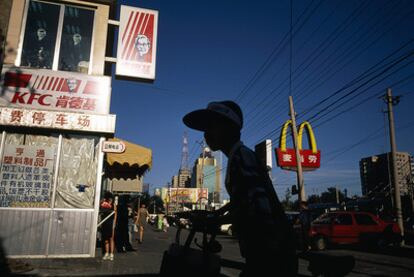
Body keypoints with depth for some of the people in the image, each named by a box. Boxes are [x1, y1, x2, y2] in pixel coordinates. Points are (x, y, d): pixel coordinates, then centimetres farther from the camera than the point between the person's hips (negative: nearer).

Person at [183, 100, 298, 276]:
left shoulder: (241, 156, -16)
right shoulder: (239, 156, 16)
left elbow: (258, 207, -28)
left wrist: (216, 221, -16)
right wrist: (212, 215, 33)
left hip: (271, 252, -10)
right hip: (265, 250, 10)